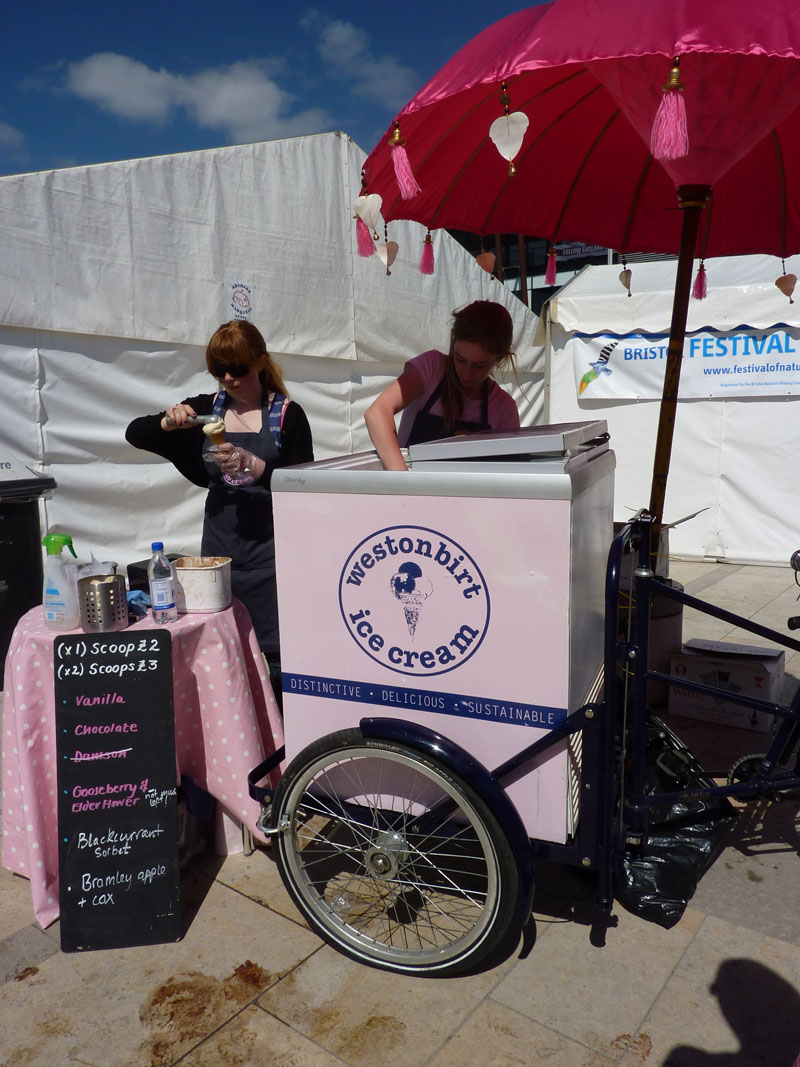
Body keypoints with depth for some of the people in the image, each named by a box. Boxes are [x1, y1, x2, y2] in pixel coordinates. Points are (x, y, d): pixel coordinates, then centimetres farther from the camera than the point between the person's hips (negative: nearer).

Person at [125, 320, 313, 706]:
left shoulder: (287, 414, -2)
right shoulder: (206, 408, 8)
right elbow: (134, 434, 11)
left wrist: (254, 465, -23)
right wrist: (166, 423, -10)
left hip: (268, 545, -4)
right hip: (219, 542, 4)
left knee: (274, 648, -2)